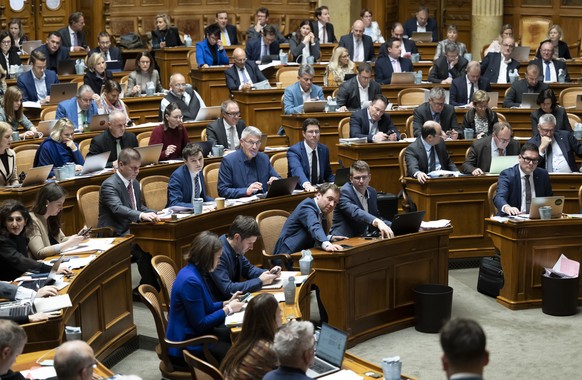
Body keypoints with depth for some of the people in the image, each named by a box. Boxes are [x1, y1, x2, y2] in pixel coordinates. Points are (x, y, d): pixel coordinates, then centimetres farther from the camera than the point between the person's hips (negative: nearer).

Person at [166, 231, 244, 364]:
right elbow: (200, 324, -21)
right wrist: (227, 309, -11)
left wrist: (227, 303, 7)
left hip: (192, 333, 10)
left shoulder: (193, 272, 4)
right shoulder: (190, 281, -25)